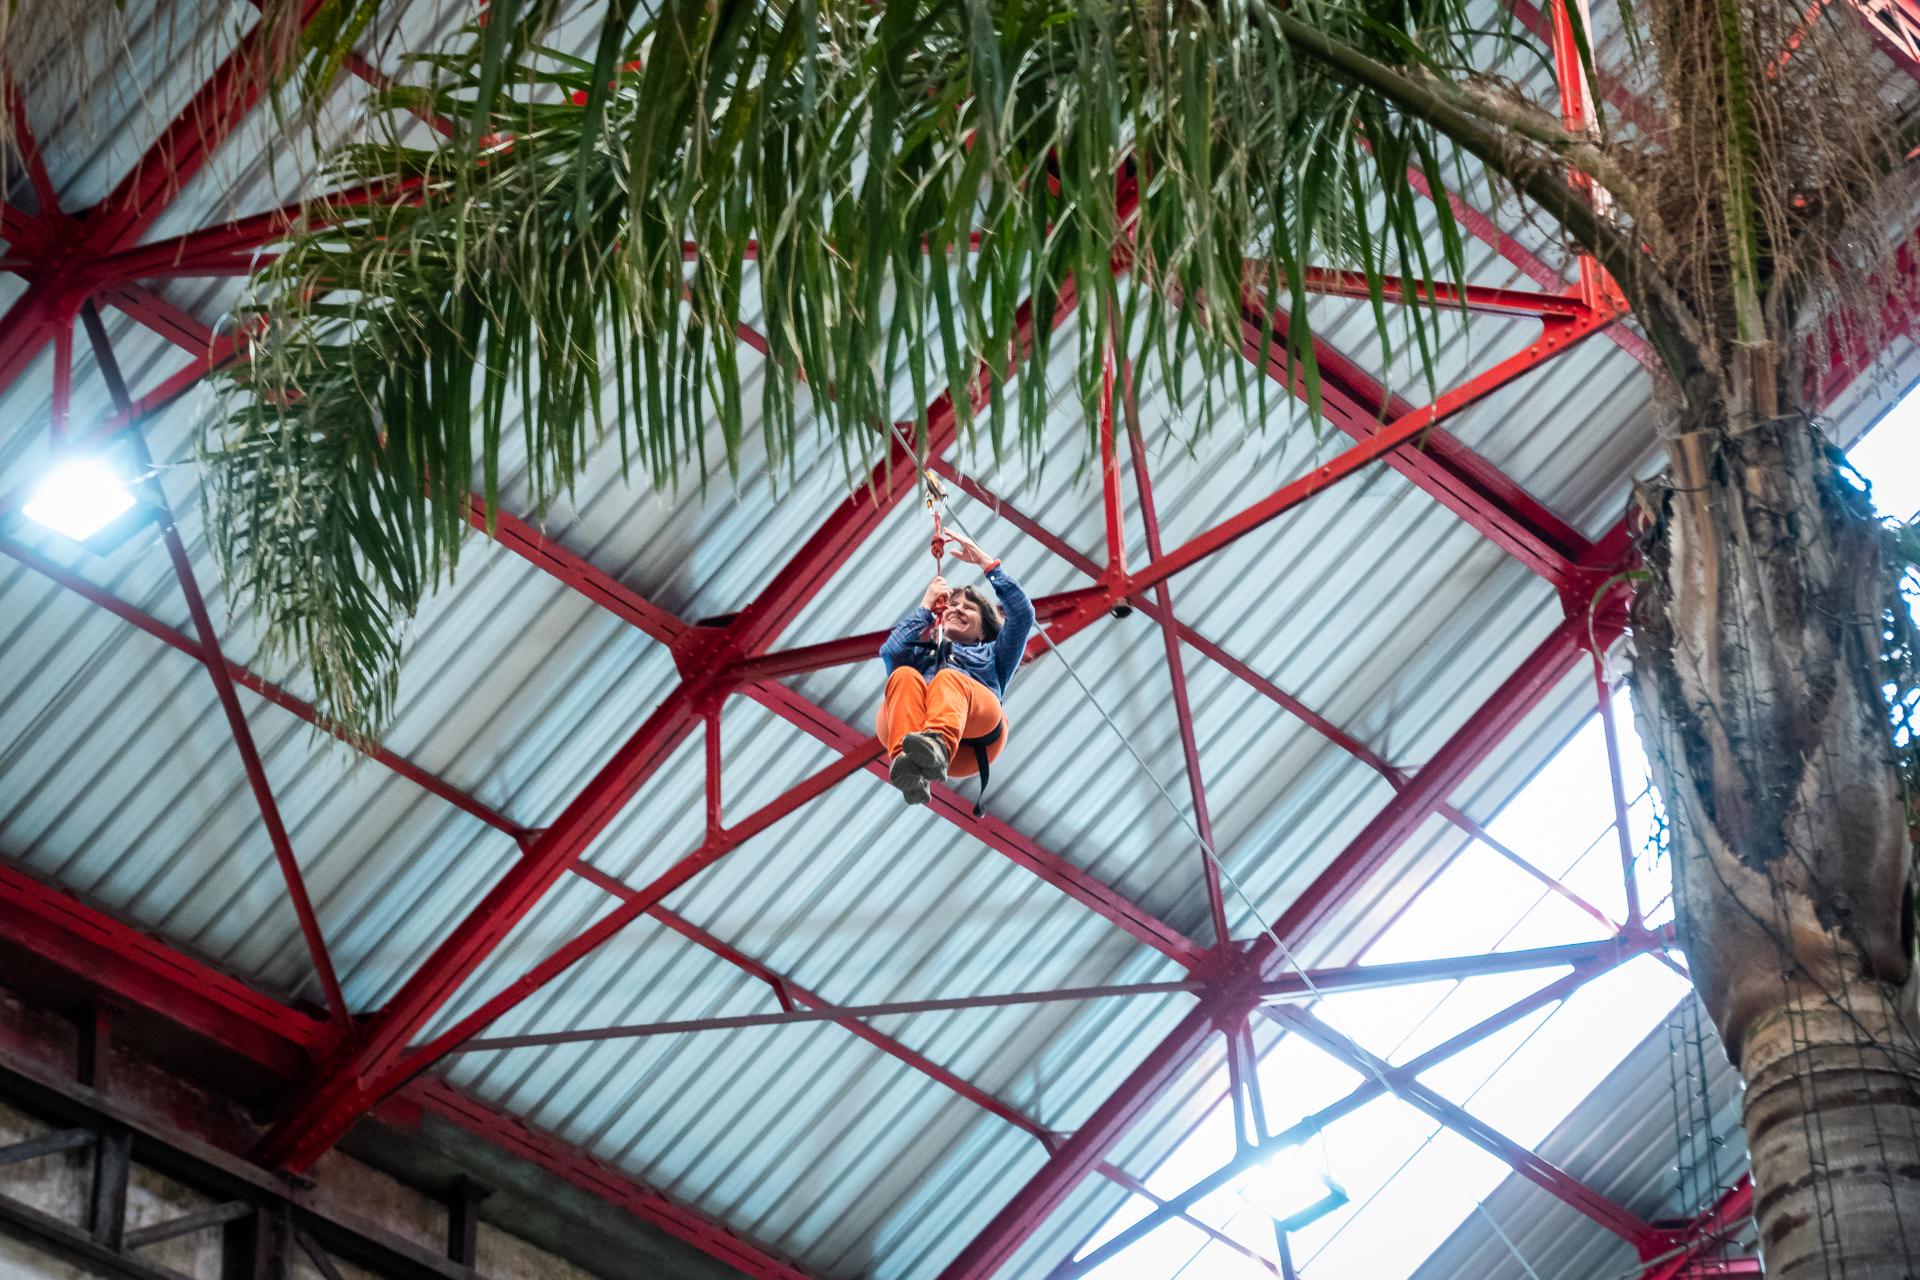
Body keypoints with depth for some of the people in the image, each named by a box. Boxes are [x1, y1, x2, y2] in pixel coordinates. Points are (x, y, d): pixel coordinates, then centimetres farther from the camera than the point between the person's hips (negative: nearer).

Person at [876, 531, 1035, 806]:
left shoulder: (990, 654, 44)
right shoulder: (922, 652, 45)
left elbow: (1023, 613, 26)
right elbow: (890, 651, 19)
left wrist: (985, 562, 29)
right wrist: (926, 607, 31)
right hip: (913, 721, 1)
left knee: (949, 678, -35)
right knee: (904, 676, -33)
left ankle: (938, 745, -71)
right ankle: (906, 764, -63)